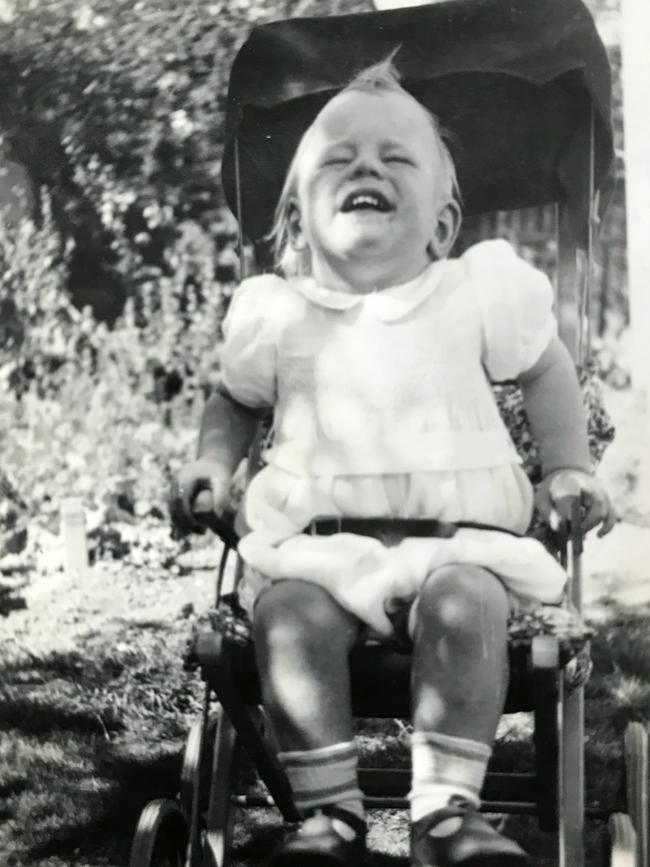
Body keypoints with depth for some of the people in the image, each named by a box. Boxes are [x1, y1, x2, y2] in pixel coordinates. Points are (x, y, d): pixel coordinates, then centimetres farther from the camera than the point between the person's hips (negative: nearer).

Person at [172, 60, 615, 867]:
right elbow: (235, 398, 22)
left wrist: (567, 469, 10)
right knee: (289, 612, -29)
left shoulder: (478, 291, 1)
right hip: (316, 542, 1)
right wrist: (214, 459, 5)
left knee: (465, 602, -32)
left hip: (454, 535, -1)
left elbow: (544, 369, 17)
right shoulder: (273, 314, 4)